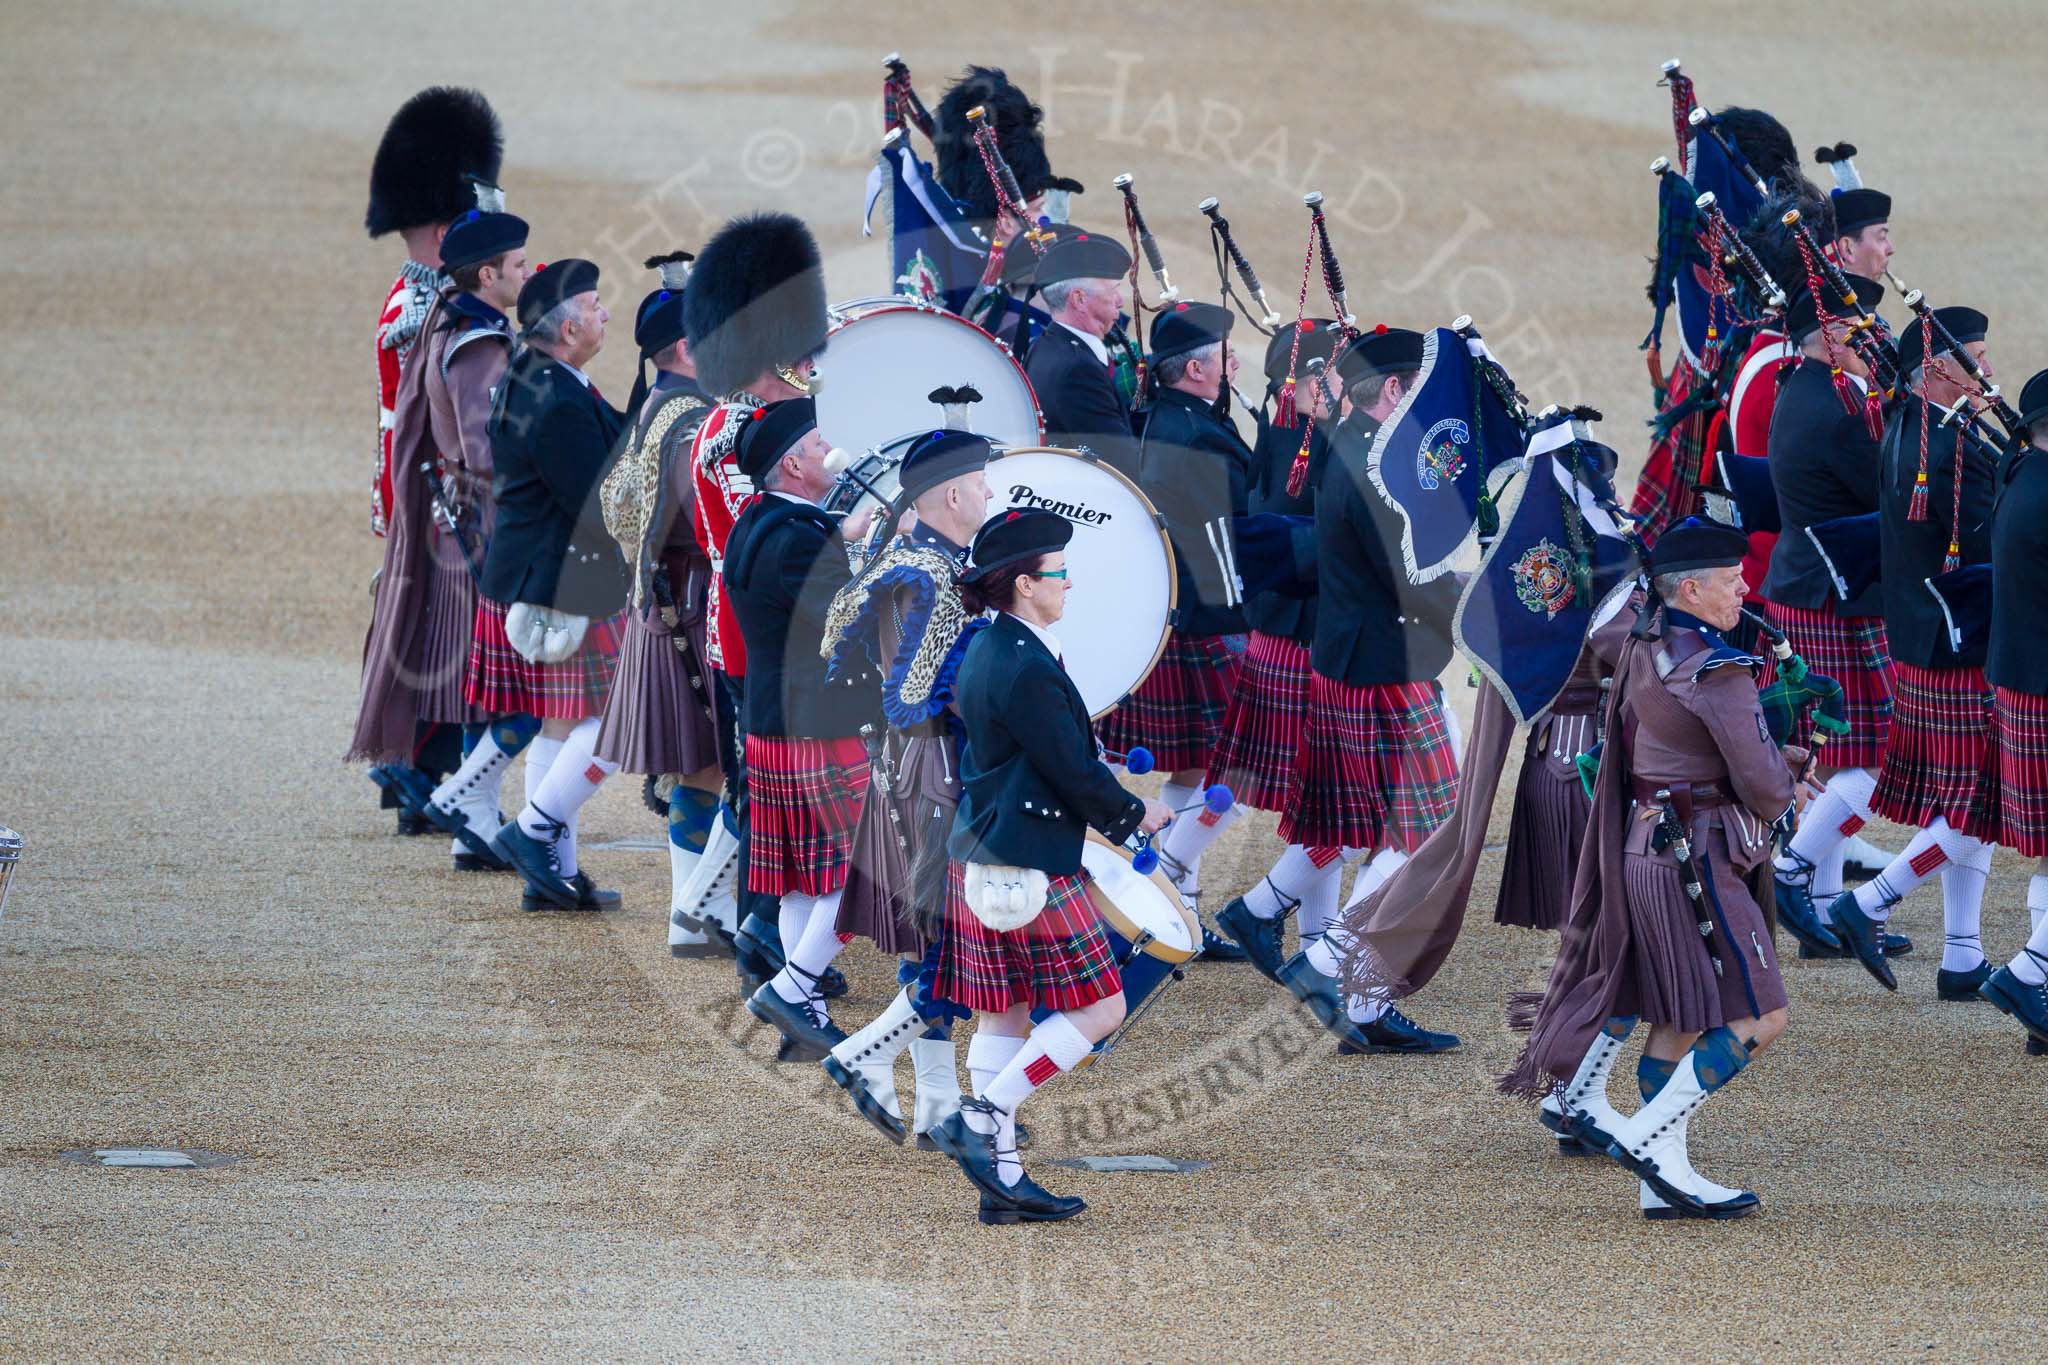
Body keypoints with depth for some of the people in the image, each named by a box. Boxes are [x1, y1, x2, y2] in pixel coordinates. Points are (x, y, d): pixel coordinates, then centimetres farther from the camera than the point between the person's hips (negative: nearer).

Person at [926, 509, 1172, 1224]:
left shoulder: (983, 652, 10)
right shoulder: (1027, 670, -20)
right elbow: (1075, 775, -17)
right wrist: (1137, 814, 0)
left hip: (978, 857, 10)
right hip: (1031, 869, -10)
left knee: (1003, 1016, 11)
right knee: (1099, 1008, -2)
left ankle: (1001, 1178, 12)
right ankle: (984, 1119, -8)